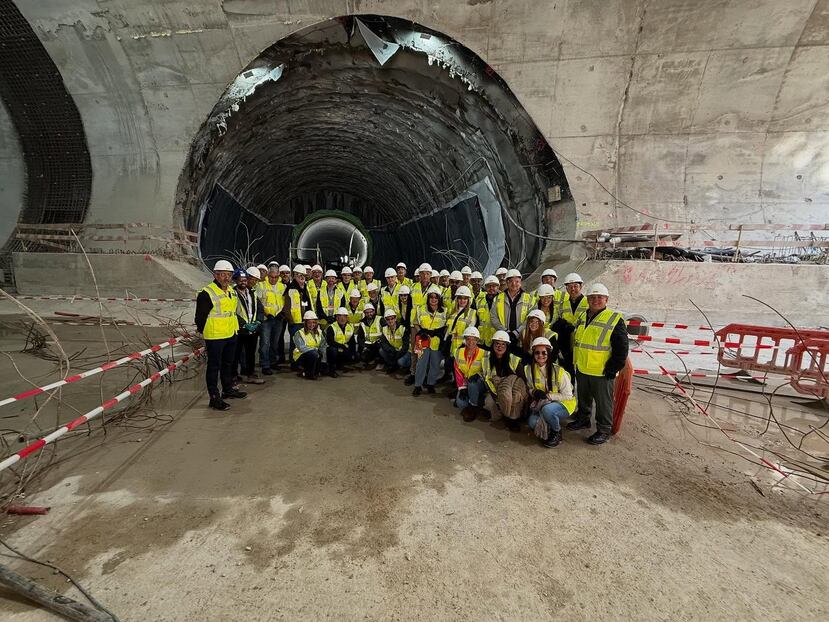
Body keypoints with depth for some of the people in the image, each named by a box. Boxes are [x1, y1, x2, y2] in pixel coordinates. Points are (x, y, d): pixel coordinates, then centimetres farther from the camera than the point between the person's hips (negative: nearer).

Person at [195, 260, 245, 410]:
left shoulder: (231, 291, 11)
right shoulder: (207, 293, -16)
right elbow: (200, 316, -13)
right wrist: (203, 332, -8)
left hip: (231, 335, 8)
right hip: (215, 337, -8)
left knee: (228, 364, 21)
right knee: (214, 366, 1)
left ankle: (228, 389, 37)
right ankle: (214, 397, 10)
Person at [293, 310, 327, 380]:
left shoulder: (319, 332, 9)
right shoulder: (299, 333, -5)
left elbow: (323, 346, -4)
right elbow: (302, 348, -19)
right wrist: (315, 350, -31)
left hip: (316, 356, 6)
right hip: (301, 357, -5)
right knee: (313, 354, -34)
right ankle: (308, 374, -12)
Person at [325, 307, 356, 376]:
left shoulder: (350, 328, 7)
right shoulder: (331, 327, -13)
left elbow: (352, 342, 12)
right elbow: (330, 342, -23)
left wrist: (353, 352, -2)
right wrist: (343, 346, -26)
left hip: (343, 351, 6)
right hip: (332, 350, -5)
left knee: (355, 357, -14)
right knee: (333, 350, -37)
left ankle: (338, 365, 14)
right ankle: (331, 370, -14)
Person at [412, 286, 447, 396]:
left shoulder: (444, 312, 4)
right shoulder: (421, 310, 4)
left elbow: (446, 326, 10)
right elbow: (416, 324, 10)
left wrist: (440, 332, -8)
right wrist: (420, 332, -7)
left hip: (437, 341, 1)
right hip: (424, 340, -1)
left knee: (435, 364, 7)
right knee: (421, 363, -4)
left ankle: (431, 384, 24)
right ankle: (418, 385, 7)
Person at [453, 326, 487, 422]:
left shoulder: (483, 353, -11)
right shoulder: (459, 352, -2)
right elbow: (458, 371, 0)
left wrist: (478, 375, -29)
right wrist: (462, 388, -7)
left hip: (479, 384, -2)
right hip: (465, 383, 2)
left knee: (473, 381, -36)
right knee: (460, 403, -21)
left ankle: (473, 406, -12)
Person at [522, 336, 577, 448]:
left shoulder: (559, 371, -20)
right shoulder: (528, 369, -6)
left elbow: (568, 396, -14)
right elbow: (529, 388, 7)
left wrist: (547, 395, -24)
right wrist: (534, 392, -16)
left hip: (564, 404, -4)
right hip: (540, 405, 4)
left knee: (547, 409, -35)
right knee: (532, 422, -23)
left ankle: (557, 432, -6)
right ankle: (547, 431, 11)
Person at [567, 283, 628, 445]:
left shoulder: (615, 319, -12)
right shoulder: (582, 317, 8)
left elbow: (621, 348, -13)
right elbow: (575, 340, 20)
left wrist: (612, 370, -14)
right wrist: (575, 361, 15)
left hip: (602, 372, -6)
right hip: (581, 369, 6)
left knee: (603, 402, 8)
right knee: (583, 397, 22)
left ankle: (604, 431, 22)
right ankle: (583, 420, 41)